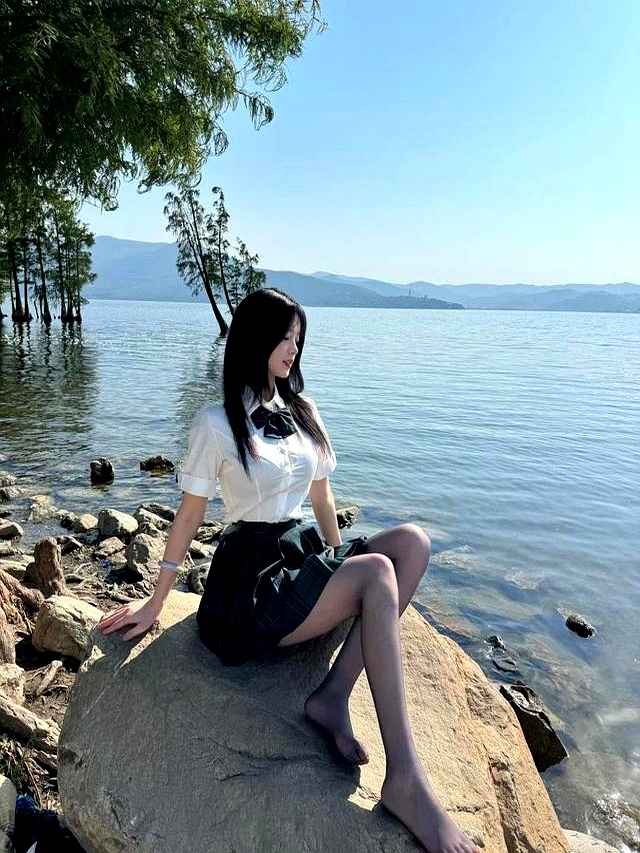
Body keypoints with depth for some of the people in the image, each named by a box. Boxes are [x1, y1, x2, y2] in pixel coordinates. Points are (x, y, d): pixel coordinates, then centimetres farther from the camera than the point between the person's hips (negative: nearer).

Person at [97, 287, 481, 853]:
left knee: (413, 540, -17)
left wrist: (341, 564, 22)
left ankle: (335, 695, -21)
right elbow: (189, 516, -1)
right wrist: (155, 604, 5)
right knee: (378, 573, -29)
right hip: (253, 578, -6)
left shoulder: (302, 410, 11)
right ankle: (405, 780, -27)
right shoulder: (218, 422, -7)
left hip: (306, 554, 7)